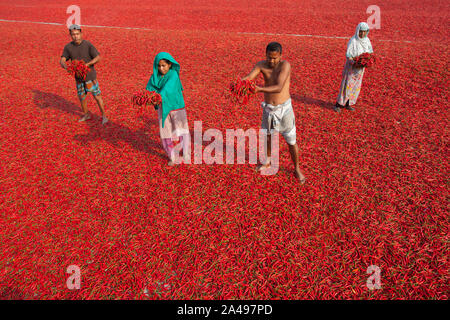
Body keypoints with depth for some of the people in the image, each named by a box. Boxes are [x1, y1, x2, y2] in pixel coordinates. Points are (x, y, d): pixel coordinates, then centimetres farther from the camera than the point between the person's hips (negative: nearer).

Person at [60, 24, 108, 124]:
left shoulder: (88, 45, -14)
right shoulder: (68, 47, -4)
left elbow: (98, 58, -16)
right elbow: (62, 61, -8)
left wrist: (86, 65, -29)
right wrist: (65, 66, -32)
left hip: (90, 76, -4)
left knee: (97, 96, 0)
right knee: (82, 97, 14)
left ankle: (103, 115, 16)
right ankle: (86, 114, 35)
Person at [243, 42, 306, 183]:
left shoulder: (285, 65, -21)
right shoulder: (261, 65, -8)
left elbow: (279, 87, -34)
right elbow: (248, 78, -22)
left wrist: (259, 89, -48)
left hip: (284, 108, -4)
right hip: (268, 107, 4)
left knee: (291, 141, 5)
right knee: (267, 135, 21)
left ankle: (297, 169, 25)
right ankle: (268, 161, 46)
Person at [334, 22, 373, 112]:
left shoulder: (367, 40, 0)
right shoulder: (353, 41, -19)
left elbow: (370, 51, 11)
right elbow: (348, 55, -20)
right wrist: (354, 63, -34)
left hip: (360, 67, 6)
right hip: (351, 67, -6)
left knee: (356, 86, 10)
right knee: (347, 85, -6)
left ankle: (347, 104, 21)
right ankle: (338, 105, 2)